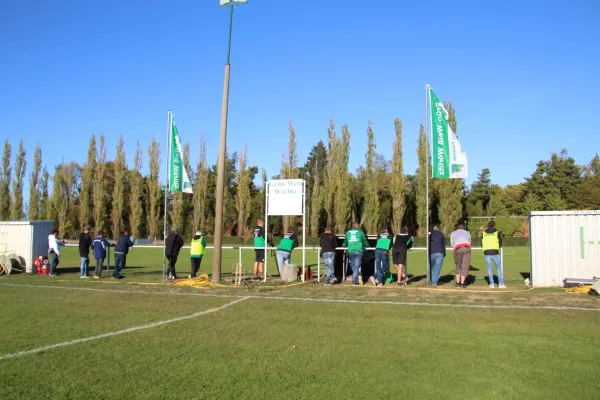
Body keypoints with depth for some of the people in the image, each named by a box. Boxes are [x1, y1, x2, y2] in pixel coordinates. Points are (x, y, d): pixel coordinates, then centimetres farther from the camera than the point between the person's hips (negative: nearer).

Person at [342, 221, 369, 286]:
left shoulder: (348, 233, 13)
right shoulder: (360, 232, 6)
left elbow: (345, 242, 23)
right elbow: (364, 241, 16)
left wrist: (343, 246, 46)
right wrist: (367, 246, 37)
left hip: (350, 251, 3)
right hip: (358, 251, -3)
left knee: (353, 266, 13)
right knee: (356, 266, -3)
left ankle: (355, 279, 17)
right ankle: (354, 281, -7)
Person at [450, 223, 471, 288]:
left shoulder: (453, 233, 29)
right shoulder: (467, 233, 30)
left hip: (457, 249, 1)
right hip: (466, 248, 0)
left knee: (458, 266, 15)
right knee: (465, 266, 3)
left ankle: (457, 283, 8)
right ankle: (462, 283, -3)